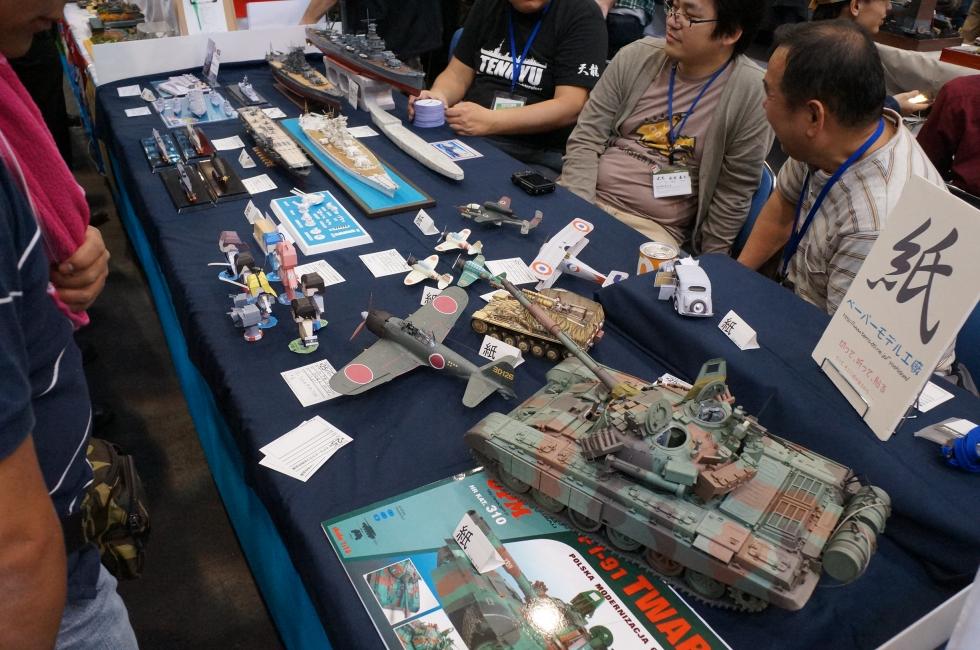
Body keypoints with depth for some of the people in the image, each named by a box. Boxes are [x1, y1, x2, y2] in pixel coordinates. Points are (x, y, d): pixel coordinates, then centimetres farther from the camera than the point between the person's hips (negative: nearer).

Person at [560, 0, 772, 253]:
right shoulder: (636, 57, 2)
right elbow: (586, 139, 1)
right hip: (583, 201, 3)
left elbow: (733, 195, -5)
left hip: (655, 228, -3)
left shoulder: (751, 92, -10)